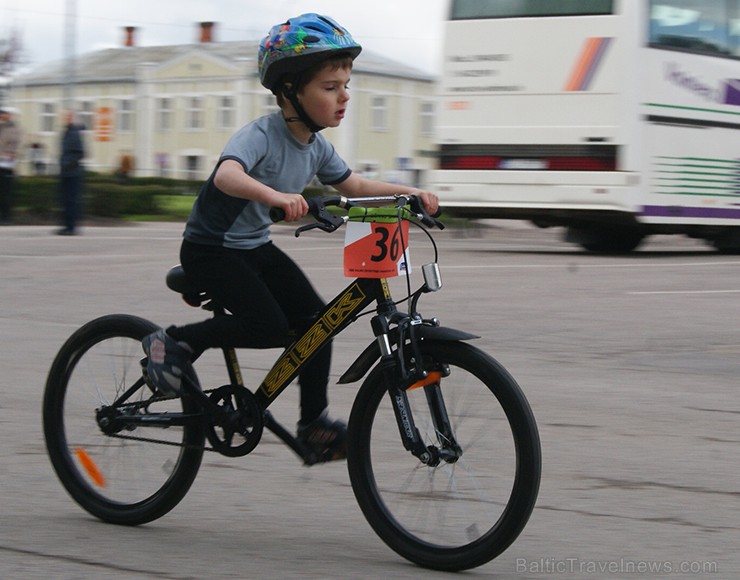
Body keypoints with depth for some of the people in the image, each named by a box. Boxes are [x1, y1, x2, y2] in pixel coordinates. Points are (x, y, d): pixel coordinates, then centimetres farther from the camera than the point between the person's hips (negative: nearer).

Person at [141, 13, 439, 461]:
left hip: (256, 247, 8)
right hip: (210, 249, -8)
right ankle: (176, 343, -5)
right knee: (270, 326, -23)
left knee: (315, 320, -4)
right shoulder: (262, 135, -26)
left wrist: (409, 193, -3)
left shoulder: (318, 148, -1)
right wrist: (275, 195, -63)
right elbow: (228, 175, -45)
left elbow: (355, 186, 12)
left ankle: (315, 424, 8)